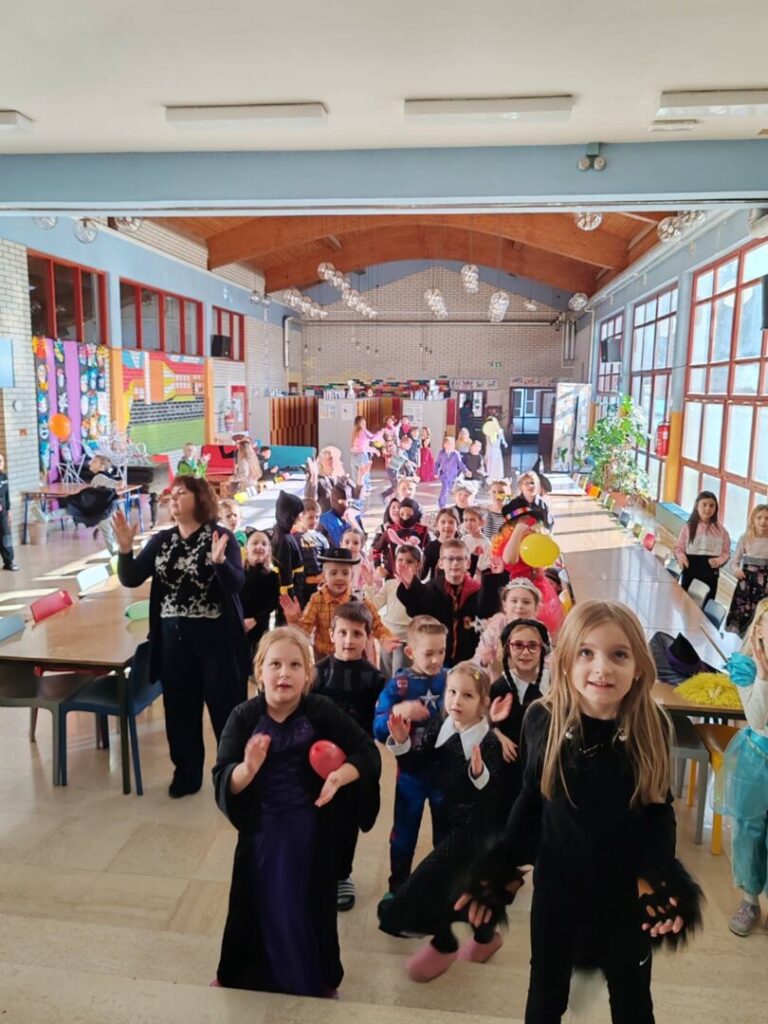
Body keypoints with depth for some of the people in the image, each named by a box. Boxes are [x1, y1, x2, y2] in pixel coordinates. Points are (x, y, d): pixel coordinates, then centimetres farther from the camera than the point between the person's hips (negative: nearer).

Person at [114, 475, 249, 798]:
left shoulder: (221, 536, -7)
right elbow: (131, 579, -1)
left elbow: (237, 583, -18)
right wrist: (125, 548, -17)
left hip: (216, 638, -4)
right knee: (180, 708, 13)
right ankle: (187, 773, 30)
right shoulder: (161, 540, 7)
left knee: (225, 707, 2)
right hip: (172, 638, 5)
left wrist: (219, 560, -37)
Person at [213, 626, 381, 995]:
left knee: (311, 903, 15)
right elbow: (223, 782, -19)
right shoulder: (244, 717, -15)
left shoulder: (322, 710, -16)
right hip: (262, 828, 1)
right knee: (259, 905, 16)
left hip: (312, 828, 0)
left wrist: (340, 775, -29)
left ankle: (317, 980, 42)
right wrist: (247, 769, -41)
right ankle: (236, 975, 45)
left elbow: (368, 752, -10)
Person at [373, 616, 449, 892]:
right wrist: (396, 712, -36)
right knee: (404, 832, 16)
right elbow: (378, 730, -17)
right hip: (411, 772, -1)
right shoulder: (398, 685, -13)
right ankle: (398, 886, 37)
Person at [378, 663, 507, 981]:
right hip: (446, 817, 6)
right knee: (464, 881, 21)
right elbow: (418, 763, -2)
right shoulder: (438, 726, -8)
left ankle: (443, 944, 18)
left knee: (430, 877, -10)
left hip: (473, 825, -6)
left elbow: (494, 795, -26)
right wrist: (402, 743, -19)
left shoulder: (489, 743, -23)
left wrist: (479, 773, -44)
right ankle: (485, 936, 49)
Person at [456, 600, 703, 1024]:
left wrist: (657, 880, -15)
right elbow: (529, 801, -4)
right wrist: (501, 869, -7)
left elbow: (660, 812, -3)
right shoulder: (541, 719, -17)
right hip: (556, 885, 0)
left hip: (626, 890, 0)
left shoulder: (653, 727, -15)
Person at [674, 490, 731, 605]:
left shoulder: (721, 530, 0)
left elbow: (726, 552, 2)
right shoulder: (688, 527, -2)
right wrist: (681, 557, -20)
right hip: (690, 570, -1)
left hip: (711, 573, 1)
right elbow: (679, 548, 0)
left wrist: (718, 560, -17)